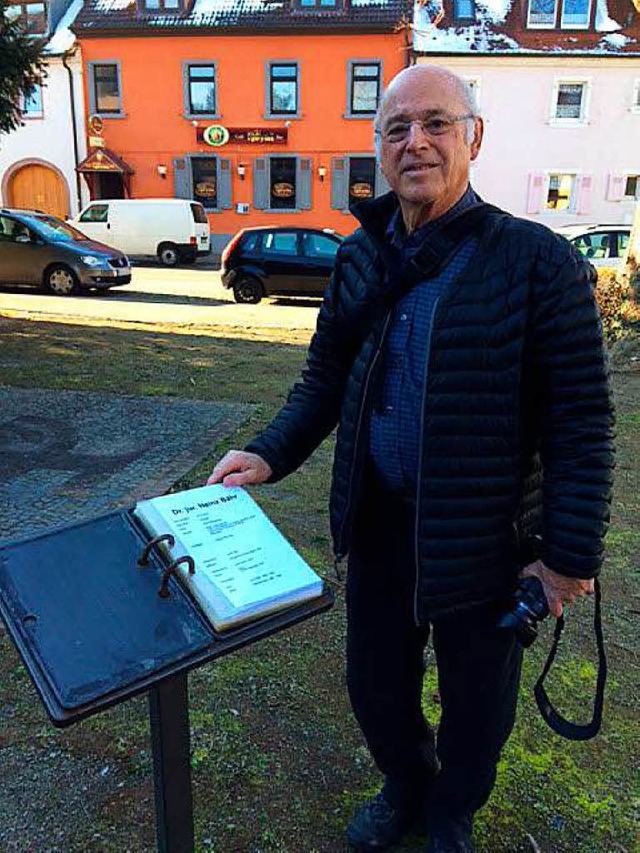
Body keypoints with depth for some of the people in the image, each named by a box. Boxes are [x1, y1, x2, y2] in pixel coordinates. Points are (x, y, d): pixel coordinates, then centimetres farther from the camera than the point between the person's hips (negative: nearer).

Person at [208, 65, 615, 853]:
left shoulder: (537, 260, -14)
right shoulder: (359, 256, 1)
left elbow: (582, 420, -13)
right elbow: (325, 377, 7)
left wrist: (572, 552, -14)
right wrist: (270, 454, -8)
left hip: (484, 539, -3)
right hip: (376, 522, 4)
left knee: (475, 701, 19)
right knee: (375, 685, 22)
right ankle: (405, 786, 55)